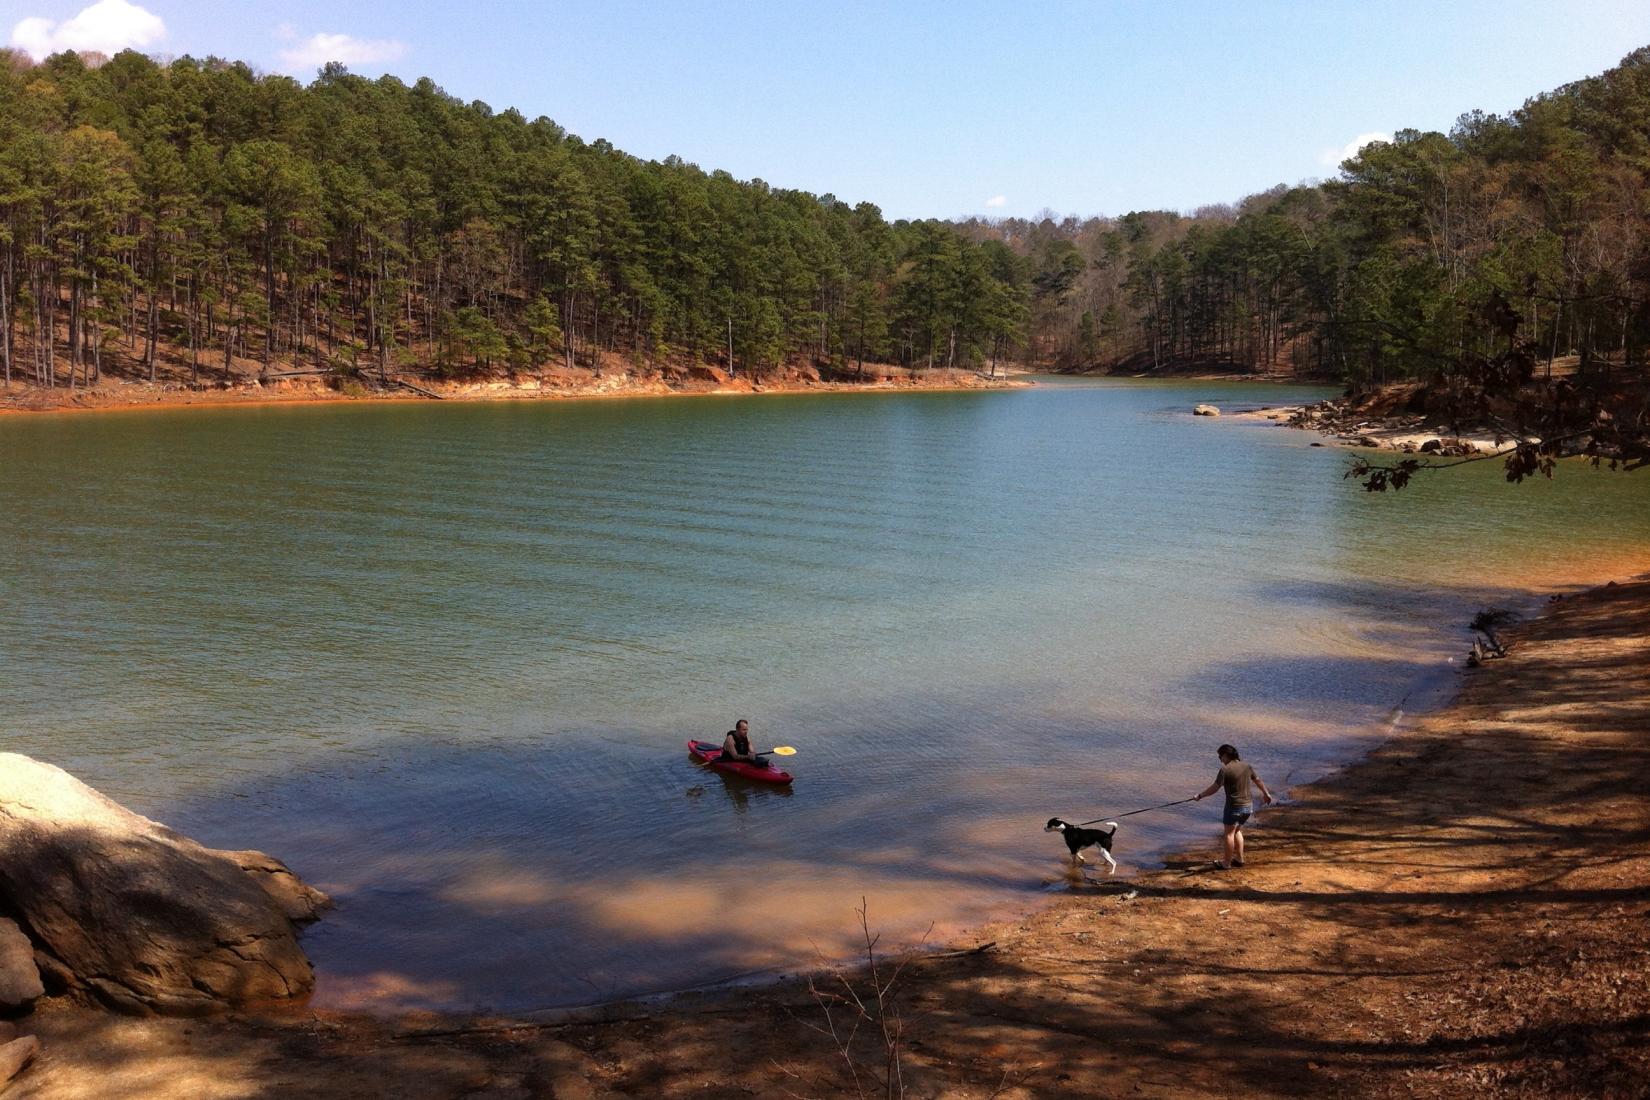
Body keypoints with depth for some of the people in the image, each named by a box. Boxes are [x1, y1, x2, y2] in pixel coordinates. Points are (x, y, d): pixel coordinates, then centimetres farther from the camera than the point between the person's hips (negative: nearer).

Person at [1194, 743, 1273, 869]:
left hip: (1234, 806, -7)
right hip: (1248, 805, 7)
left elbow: (1215, 787, -17)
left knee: (1229, 833, 3)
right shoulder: (1246, 766, 4)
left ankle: (1227, 862, 8)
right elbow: (1257, 780, 17)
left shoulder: (1225, 770, -16)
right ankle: (1239, 858, 23)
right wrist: (1266, 793, 32)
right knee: (1237, 830, 22)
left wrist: (1200, 796, -6)